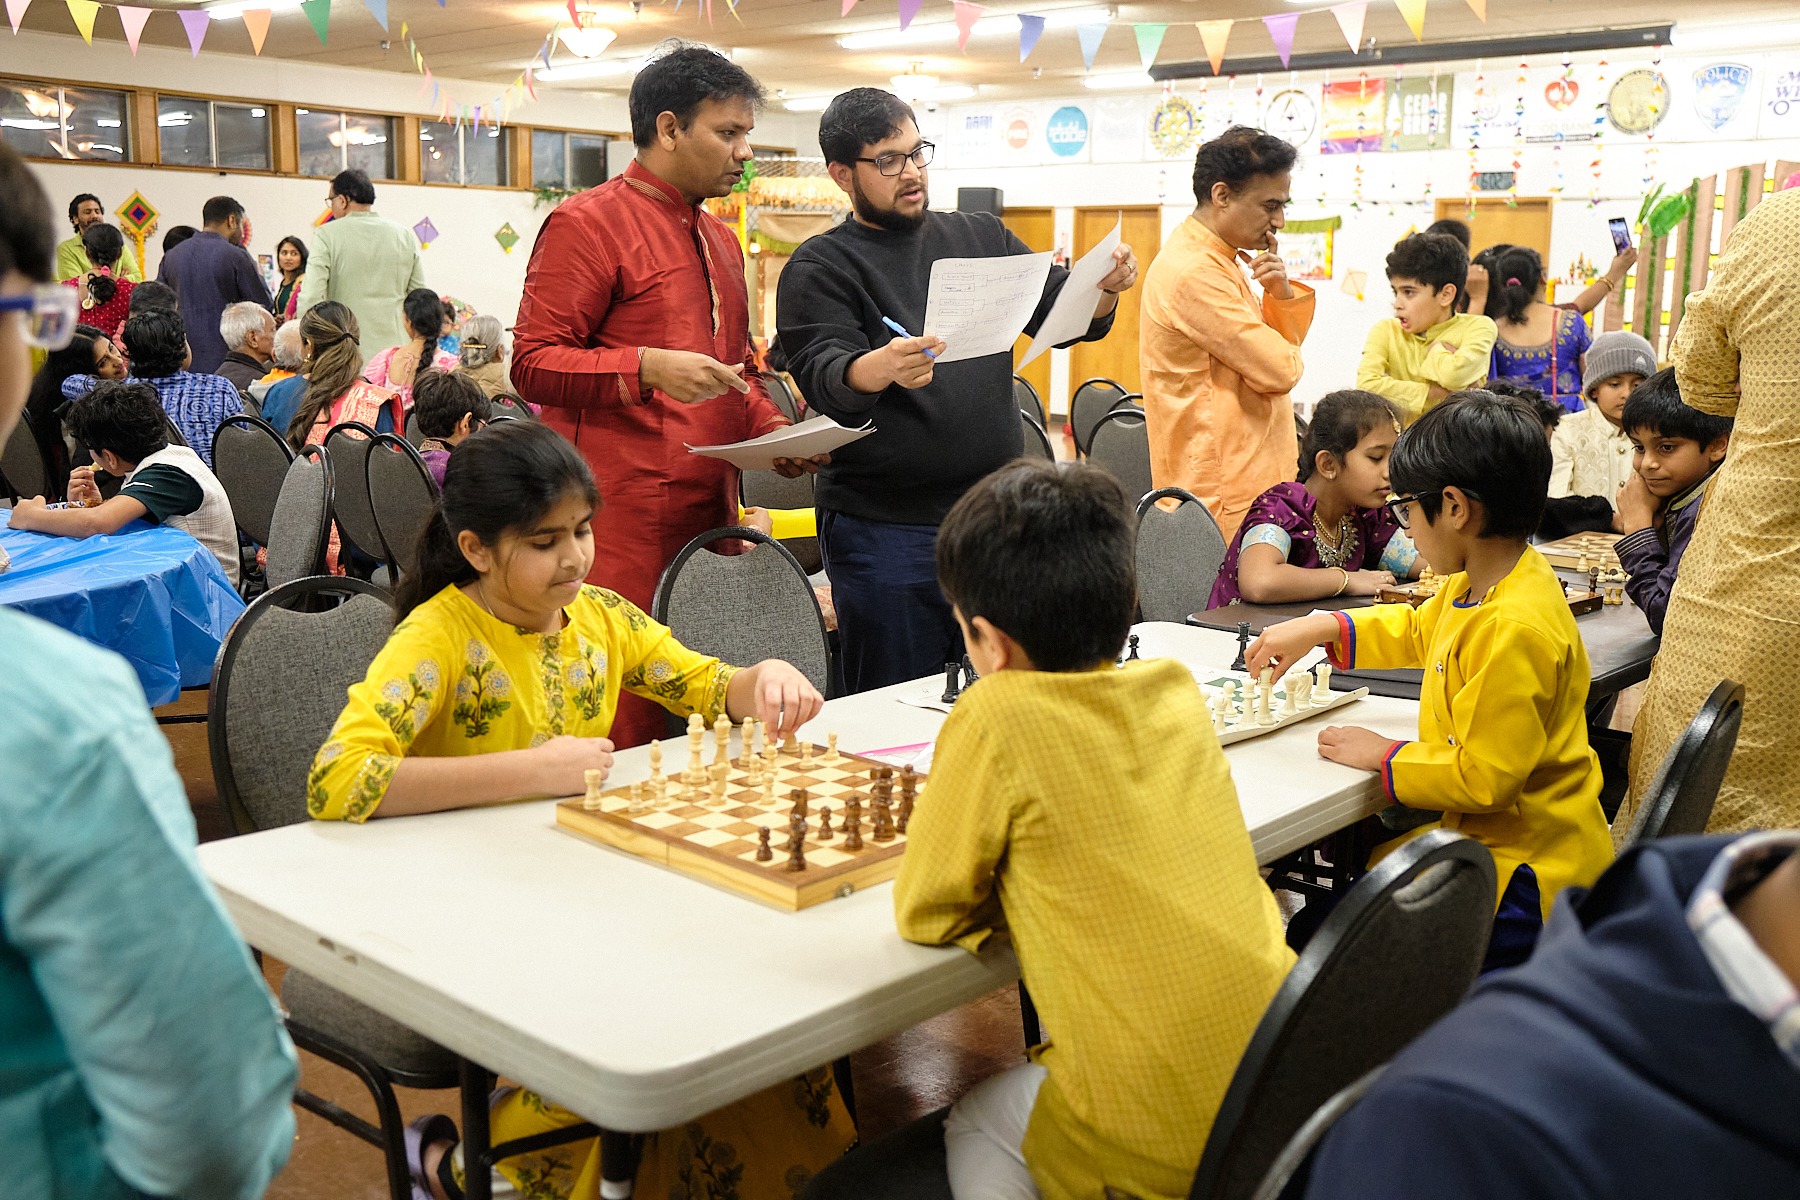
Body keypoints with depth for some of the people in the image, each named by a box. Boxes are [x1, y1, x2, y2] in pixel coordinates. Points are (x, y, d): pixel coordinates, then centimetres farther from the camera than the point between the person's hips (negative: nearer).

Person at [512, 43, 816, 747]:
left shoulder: (719, 241, 22)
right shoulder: (588, 222, -4)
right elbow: (533, 362, -9)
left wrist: (775, 433, 11)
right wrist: (647, 367, -22)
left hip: (711, 511, 8)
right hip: (621, 520, -8)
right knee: (622, 724, -8)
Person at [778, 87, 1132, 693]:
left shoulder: (981, 238, 14)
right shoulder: (818, 268, 0)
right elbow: (822, 375, -15)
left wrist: (1107, 287, -12)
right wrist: (883, 367, -37)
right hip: (886, 532, -4)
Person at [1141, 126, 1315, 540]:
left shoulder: (1216, 260, 15)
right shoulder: (1194, 273, -18)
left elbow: (1283, 347, 17)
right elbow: (1280, 370, -18)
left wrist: (1281, 293, -2)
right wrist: (1285, 353, 5)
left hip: (1246, 482, 10)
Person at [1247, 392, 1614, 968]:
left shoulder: (1515, 631, -28)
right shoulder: (1477, 586, 3)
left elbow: (1483, 777, -26)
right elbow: (1418, 630, 26)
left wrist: (1383, 757, -13)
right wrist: (1321, 628, 15)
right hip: (1486, 839, 10)